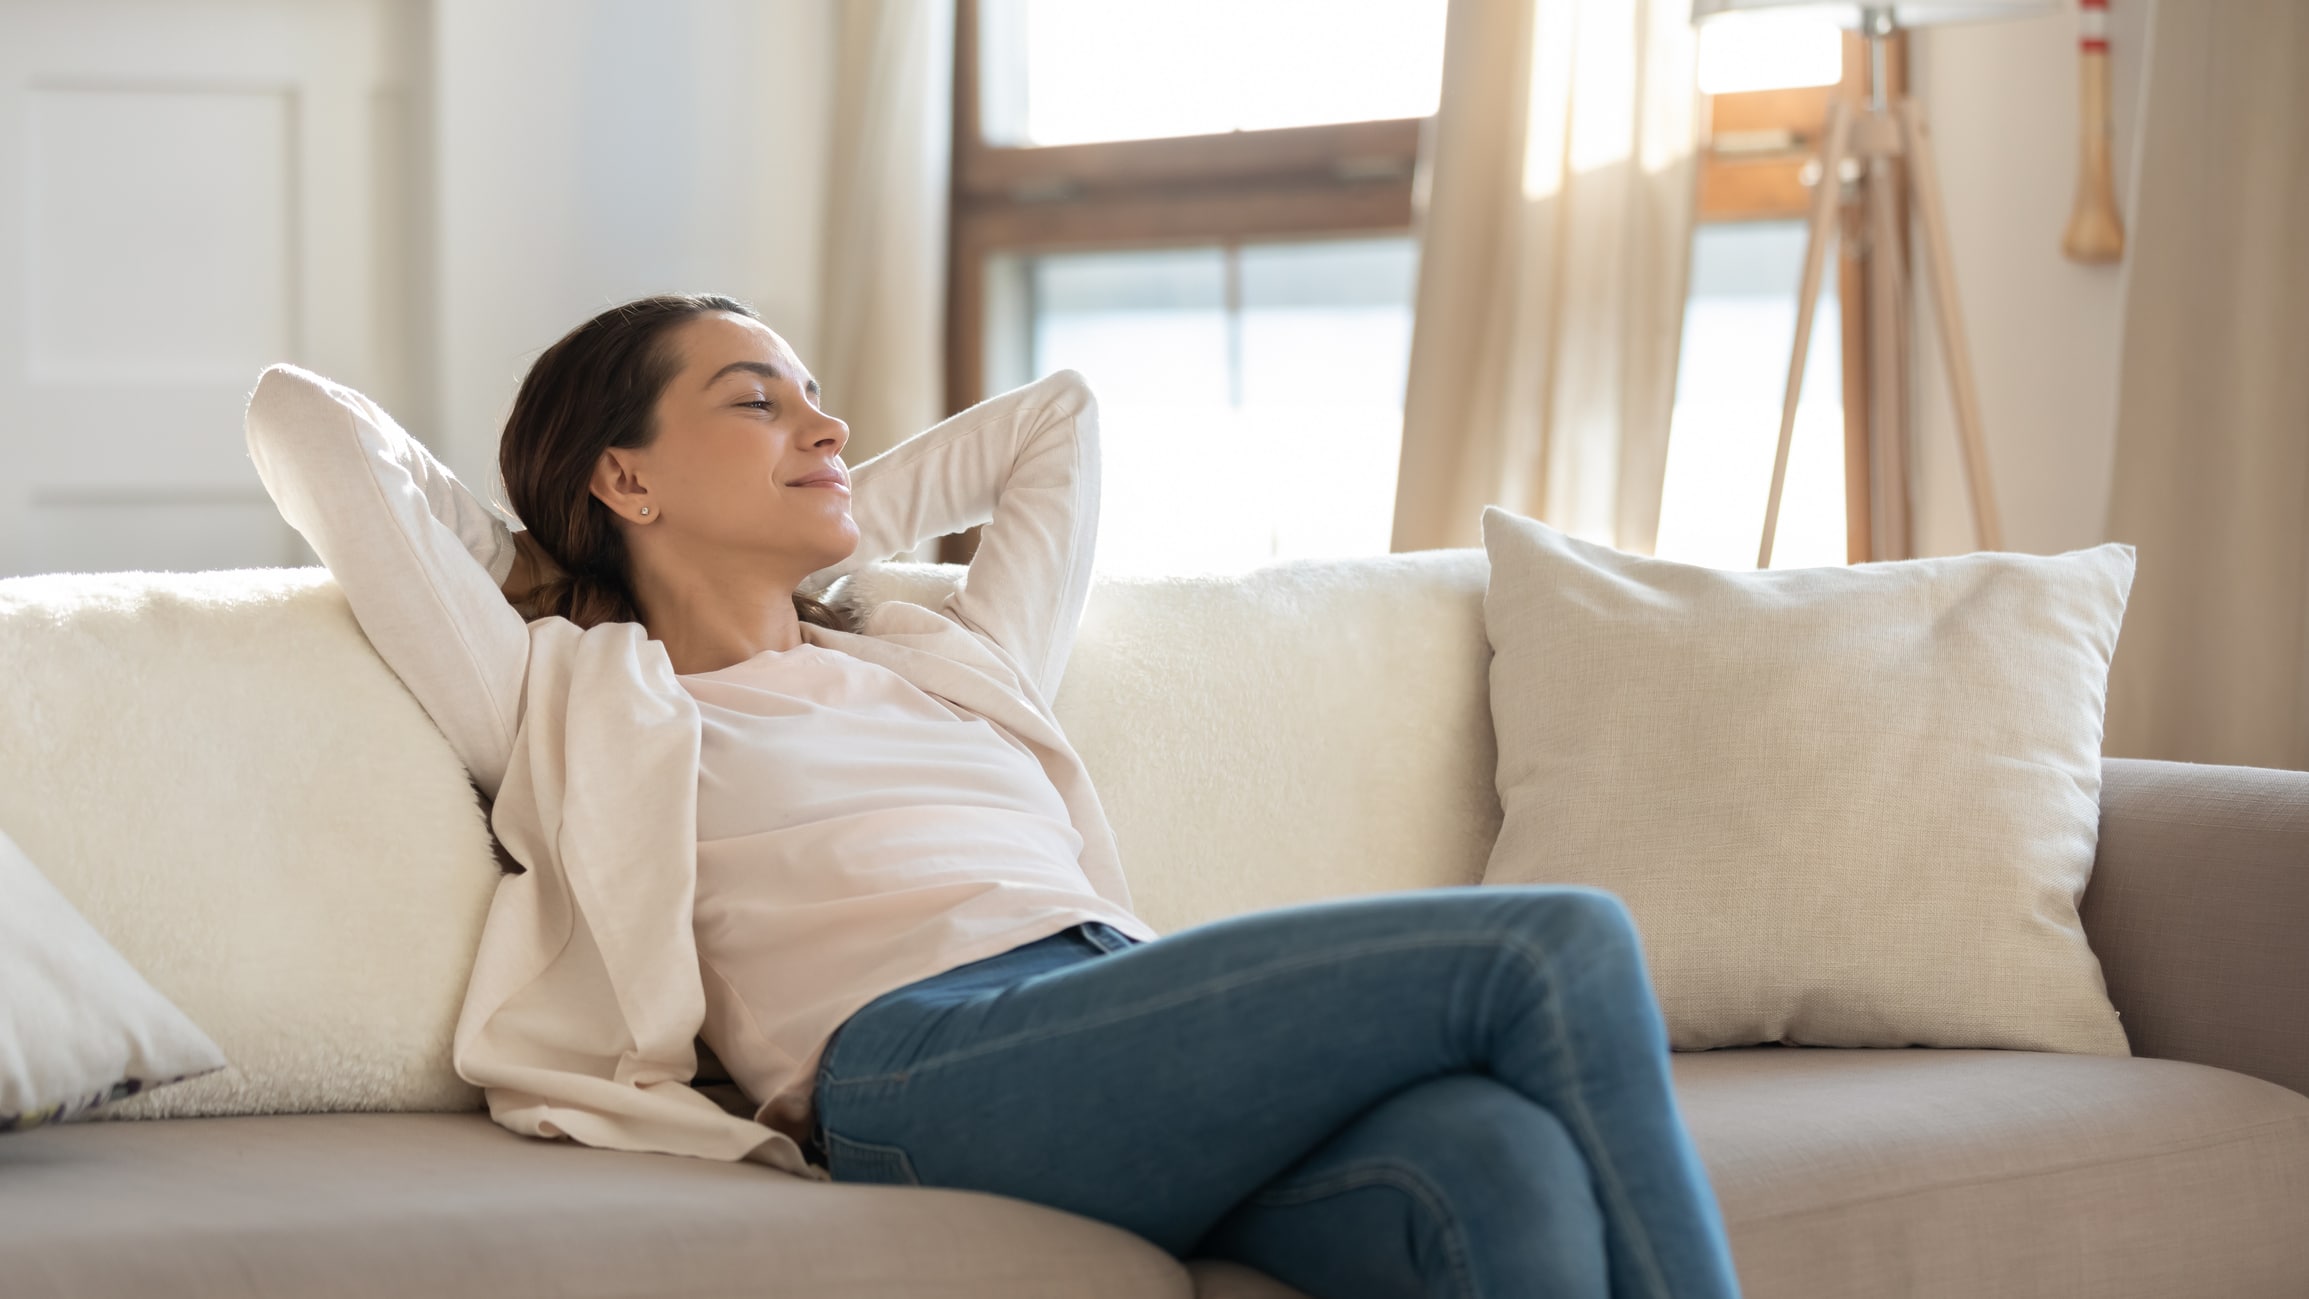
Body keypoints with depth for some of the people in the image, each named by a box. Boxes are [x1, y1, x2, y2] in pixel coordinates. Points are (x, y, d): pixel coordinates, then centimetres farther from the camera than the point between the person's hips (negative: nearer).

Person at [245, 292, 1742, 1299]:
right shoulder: (568, 702, 20)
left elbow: (1058, 415, 51)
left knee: (1502, 1165, -30)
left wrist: (841, 516, 45)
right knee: (1559, 949, -22)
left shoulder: (951, 665, 36)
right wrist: (516, 546, 34)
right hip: (930, 1050, -6)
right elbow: (302, 420, 20)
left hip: (1151, 1059, 6)